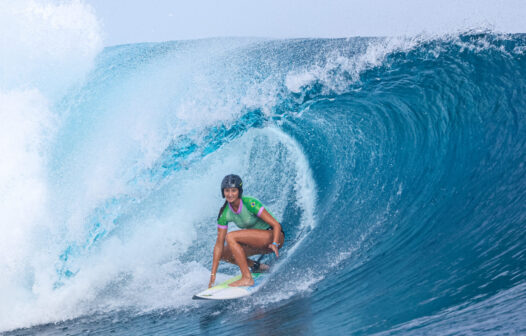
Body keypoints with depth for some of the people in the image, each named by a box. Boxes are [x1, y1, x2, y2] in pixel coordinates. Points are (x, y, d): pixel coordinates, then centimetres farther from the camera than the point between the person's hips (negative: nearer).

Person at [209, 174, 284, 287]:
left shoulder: (250, 203, -23)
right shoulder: (224, 213, -7)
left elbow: (276, 224, -22)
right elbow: (219, 244, -6)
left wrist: (275, 244, -40)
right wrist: (213, 274, -9)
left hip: (273, 236, -7)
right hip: (256, 242, 7)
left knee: (231, 236, -24)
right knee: (223, 253, -3)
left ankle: (247, 278, -23)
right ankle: (256, 266, 7)